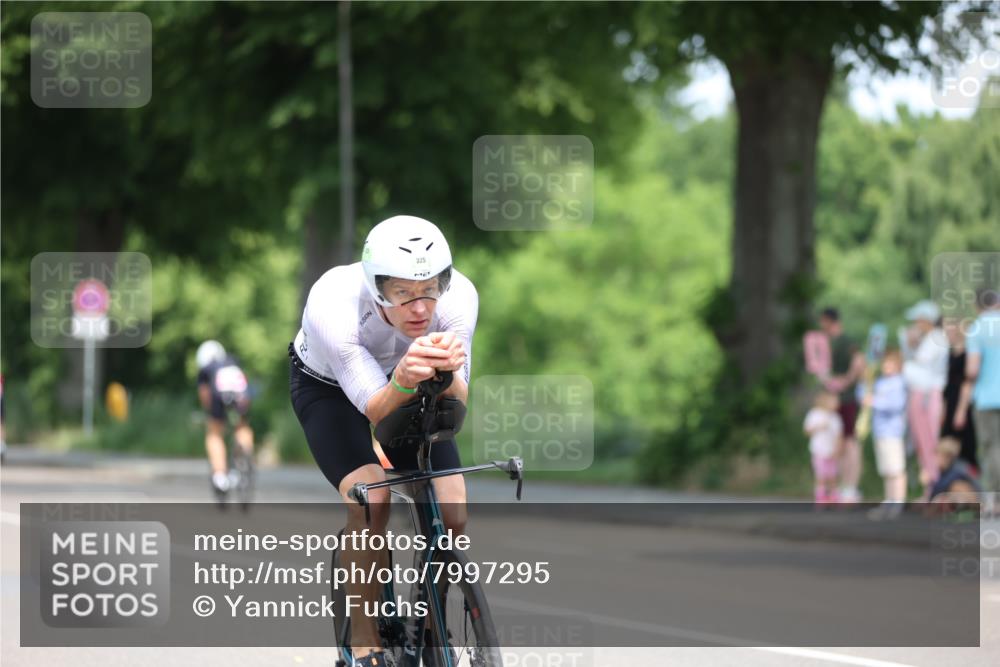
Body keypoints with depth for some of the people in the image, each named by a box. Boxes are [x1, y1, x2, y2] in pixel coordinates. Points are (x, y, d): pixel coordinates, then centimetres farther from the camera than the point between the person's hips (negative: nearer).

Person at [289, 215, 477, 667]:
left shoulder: (459, 296, -33)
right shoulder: (333, 304, -40)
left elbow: (455, 404, -30)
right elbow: (376, 410, -37)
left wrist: (445, 372, -53)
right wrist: (404, 379, -59)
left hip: (410, 391, 3)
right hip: (328, 387, -3)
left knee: (453, 518, -12)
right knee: (370, 501, -27)